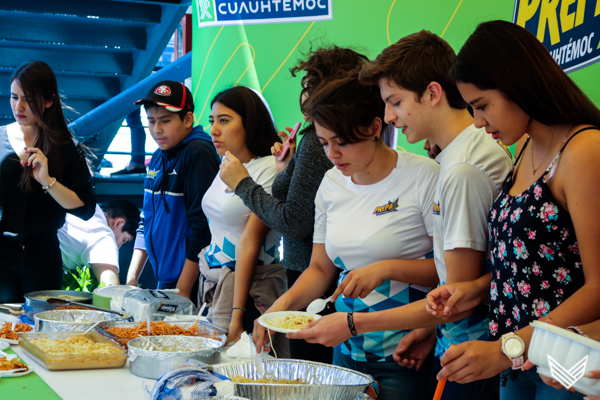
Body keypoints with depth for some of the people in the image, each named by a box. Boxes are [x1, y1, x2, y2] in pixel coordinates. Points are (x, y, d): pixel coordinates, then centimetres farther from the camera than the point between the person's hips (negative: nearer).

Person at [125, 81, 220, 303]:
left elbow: (203, 227, -19)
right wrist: (132, 277, 11)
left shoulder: (199, 154, -15)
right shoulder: (159, 157, 11)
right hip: (163, 280, 8)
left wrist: (183, 289, -19)